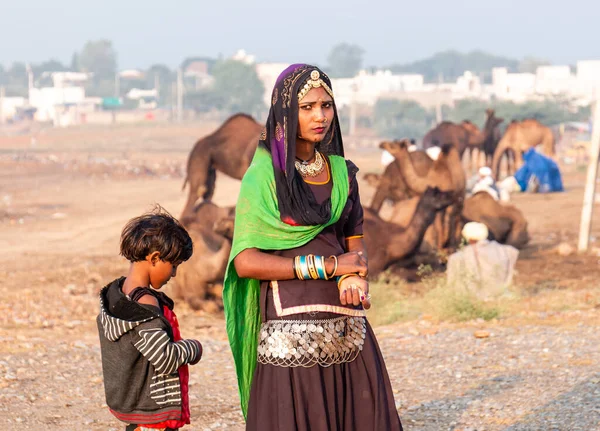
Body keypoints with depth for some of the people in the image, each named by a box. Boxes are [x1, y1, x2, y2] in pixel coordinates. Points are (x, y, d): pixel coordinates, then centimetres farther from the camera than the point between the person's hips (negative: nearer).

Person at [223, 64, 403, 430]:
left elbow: (355, 243, 14)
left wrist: (356, 275, -11)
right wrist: (328, 266, -12)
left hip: (346, 327, 5)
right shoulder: (264, 176, -5)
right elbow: (245, 262, -11)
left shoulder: (341, 172, 11)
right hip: (291, 327, -5)